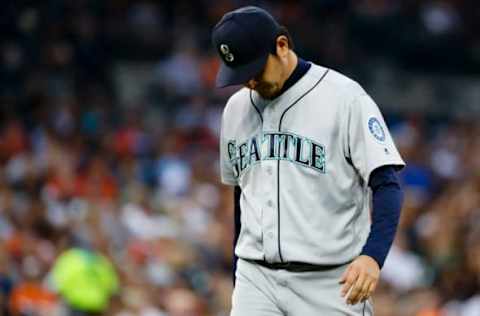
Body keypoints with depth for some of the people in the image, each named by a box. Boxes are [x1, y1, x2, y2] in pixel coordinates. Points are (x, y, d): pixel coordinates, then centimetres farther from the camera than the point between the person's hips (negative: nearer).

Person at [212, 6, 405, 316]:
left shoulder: (344, 97, -8)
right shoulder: (236, 109, 11)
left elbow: (387, 185, -14)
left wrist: (373, 255, -30)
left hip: (330, 285, -4)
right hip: (256, 279, 5)